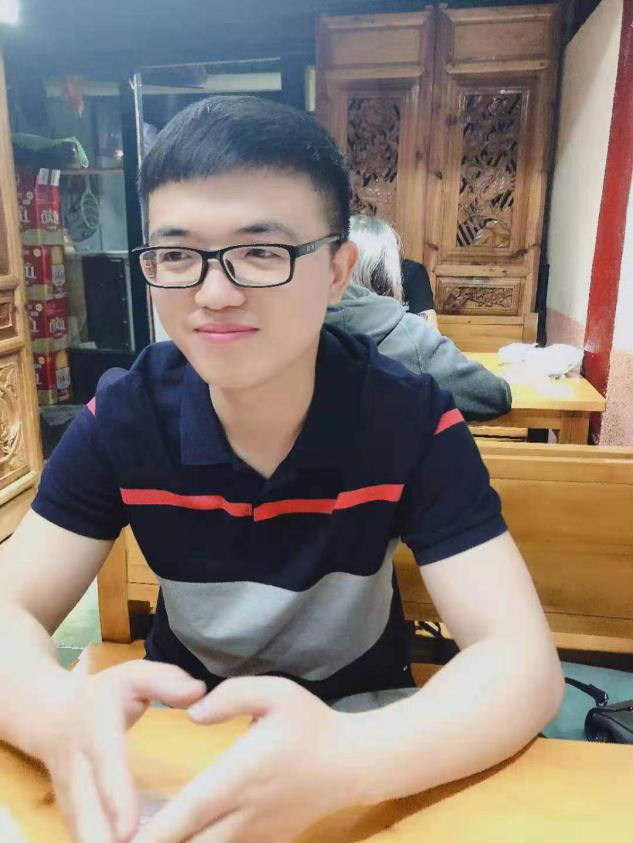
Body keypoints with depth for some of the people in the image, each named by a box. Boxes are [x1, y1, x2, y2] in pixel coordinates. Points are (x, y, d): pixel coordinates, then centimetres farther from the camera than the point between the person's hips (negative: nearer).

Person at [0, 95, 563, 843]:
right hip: (181, 713, 2)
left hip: (355, 712, 0)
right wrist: (61, 714, -37)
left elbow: (523, 660, -23)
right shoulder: (121, 417, -13)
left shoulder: (412, 421, -19)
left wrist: (343, 759, -42)